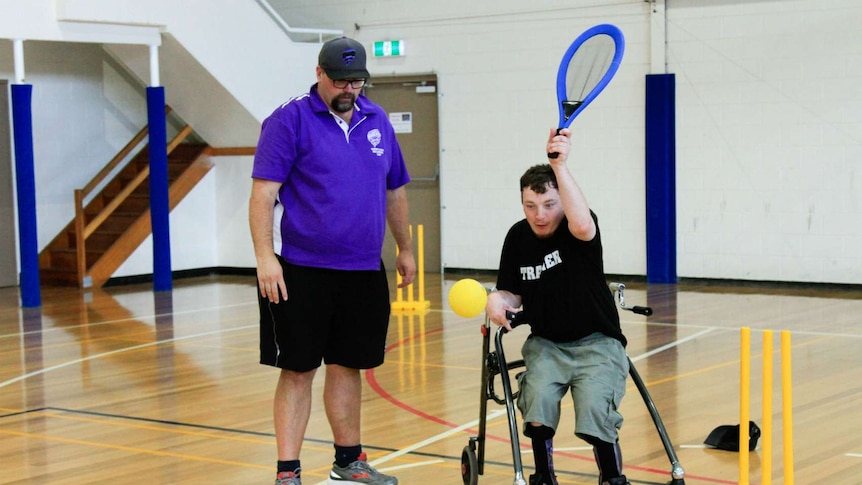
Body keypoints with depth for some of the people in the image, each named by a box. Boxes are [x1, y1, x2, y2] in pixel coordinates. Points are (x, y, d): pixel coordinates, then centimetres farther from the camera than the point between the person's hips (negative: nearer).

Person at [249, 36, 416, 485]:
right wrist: (265, 257, -20)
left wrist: (405, 249, 23)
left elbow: (394, 191, 21)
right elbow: (263, 192, -12)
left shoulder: (377, 121, 11)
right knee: (298, 370, -2)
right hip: (301, 272, -5)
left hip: (363, 271, 5)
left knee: (348, 366, 14)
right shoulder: (290, 120, -6)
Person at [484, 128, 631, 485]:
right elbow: (512, 292, 9)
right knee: (538, 398, -25)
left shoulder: (579, 229, -14)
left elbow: (582, 225, -40)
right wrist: (497, 300, -16)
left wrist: (559, 165, -43)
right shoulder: (518, 237, 1)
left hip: (596, 343, -3)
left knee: (596, 408, -25)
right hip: (546, 343, 3)